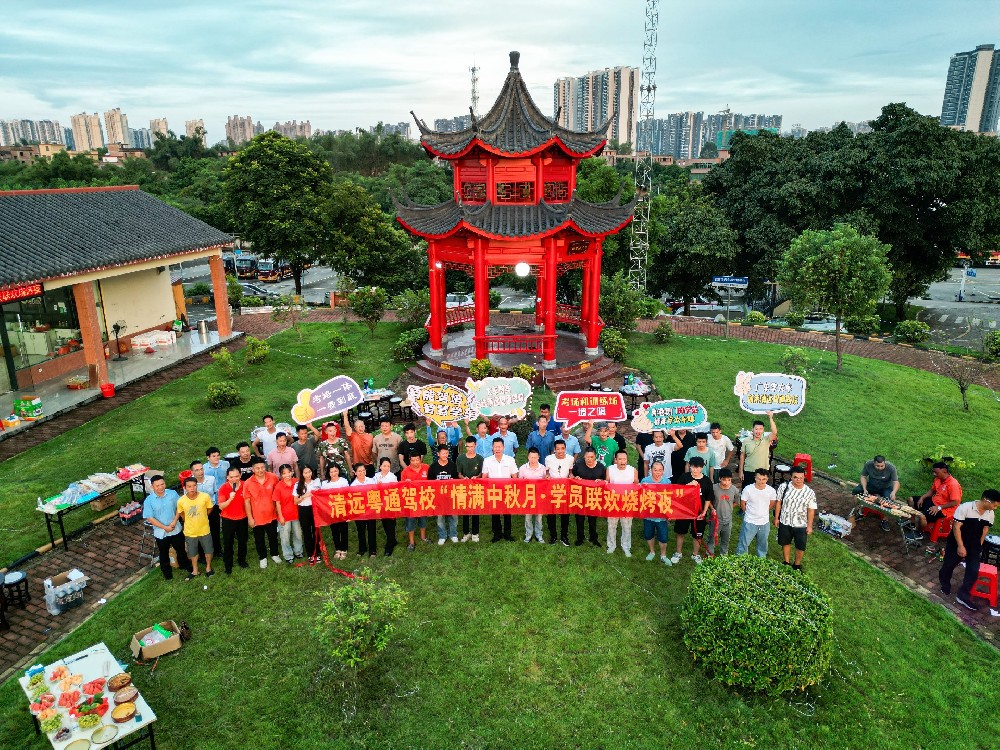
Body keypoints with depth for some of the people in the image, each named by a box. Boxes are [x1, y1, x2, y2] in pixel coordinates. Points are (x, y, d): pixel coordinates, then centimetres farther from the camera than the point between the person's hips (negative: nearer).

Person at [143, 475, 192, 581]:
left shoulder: (172, 493, -12)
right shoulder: (149, 500, -16)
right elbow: (149, 518, -14)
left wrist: (174, 521, -16)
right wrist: (165, 527, -17)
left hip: (176, 529, 1)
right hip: (161, 532, -1)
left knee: (181, 549, 20)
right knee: (164, 553, 19)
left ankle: (184, 565, 45)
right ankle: (167, 572, 39)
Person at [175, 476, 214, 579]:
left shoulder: (205, 497, -24)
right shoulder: (181, 501, -21)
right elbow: (181, 514, 1)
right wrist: (190, 522, 8)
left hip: (204, 530, 0)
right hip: (190, 532, 0)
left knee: (208, 550, 18)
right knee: (192, 552, 21)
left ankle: (208, 567, 43)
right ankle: (195, 571, 44)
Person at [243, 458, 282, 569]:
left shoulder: (273, 478, -13)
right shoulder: (248, 483, -17)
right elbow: (247, 502, -9)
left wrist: (278, 509, 6)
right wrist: (250, 518, -7)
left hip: (271, 515, 1)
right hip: (257, 517, -1)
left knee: (273, 537, 19)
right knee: (259, 539, 17)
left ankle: (275, 554, 42)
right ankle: (262, 557, 38)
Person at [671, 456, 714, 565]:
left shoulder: (707, 481, -7)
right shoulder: (684, 477, -8)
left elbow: (708, 499, -1)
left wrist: (704, 512, -6)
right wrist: (688, 485, -23)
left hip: (699, 512, 0)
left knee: (698, 535, 12)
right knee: (680, 532, 14)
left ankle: (695, 554, 34)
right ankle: (678, 553, 32)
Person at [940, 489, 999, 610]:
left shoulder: (990, 514, -6)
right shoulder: (965, 508, -23)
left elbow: (985, 530, 9)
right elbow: (956, 527, -20)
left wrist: (979, 546, 10)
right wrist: (960, 546, -20)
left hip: (974, 546, 4)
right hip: (957, 543, -4)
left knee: (973, 571, -3)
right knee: (949, 565, 9)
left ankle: (963, 596, 7)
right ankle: (945, 585, 36)